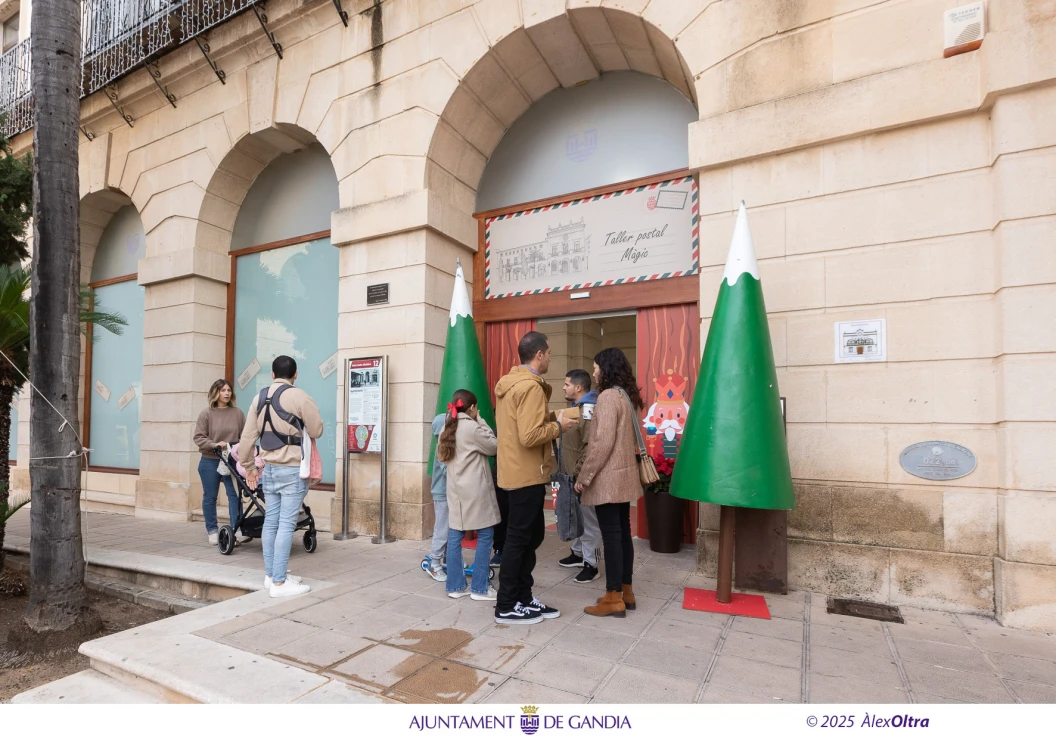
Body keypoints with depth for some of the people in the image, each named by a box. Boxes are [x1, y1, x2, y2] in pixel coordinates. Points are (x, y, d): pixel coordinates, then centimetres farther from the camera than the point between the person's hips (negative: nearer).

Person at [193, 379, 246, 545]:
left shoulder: (237, 413, 1)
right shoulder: (206, 413, -5)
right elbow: (198, 437, -6)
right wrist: (214, 445, -20)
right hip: (210, 461, -1)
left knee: (234, 494, -4)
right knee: (210, 497, 10)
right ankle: (212, 530, 24)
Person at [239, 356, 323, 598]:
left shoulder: (260, 398, 8)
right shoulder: (299, 397, -11)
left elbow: (247, 437, 9)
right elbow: (317, 431, -5)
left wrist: (248, 467, 18)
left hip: (269, 468, 7)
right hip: (292, 469, -6)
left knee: (270, 522, 13)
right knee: (286, 525, -3)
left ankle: (271, 575, 24)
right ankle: (279, 582, 0)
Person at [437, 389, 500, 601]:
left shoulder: (448, 428, 11)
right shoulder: (472, 427, -12)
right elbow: (494, 447, -3)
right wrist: (481, 421, 2)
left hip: (456, 489, 8)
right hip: (474, 491, -8)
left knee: (455, 536, 10)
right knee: (484, 536, 1)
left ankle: (455, 586, 16)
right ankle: (479, 588, 7)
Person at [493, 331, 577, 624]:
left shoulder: (509, 383, 11)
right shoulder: (531, 386, -20)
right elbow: (530, 436, -27)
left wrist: (549, 417, 11)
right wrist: (558, 425, -12)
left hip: (517, 471, 10)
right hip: (527, 474, -10)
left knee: (531, 535, 17)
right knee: (519, 539, 2)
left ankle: (523, 598, 28)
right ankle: (506, 607, 15)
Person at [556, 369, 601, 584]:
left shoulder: (588, 410, -18)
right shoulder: (576, 407, 14)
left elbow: (591, 446, -25)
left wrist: (578, 471, -21)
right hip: (571, 474, 10)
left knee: (587, 518, 0)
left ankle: (591, 564, 9)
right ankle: (578, 553, 34)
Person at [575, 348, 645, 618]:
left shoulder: (608, 396, -16)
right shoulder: (628, 396, 12)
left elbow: (603, 443, -22)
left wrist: (583, 477, -15)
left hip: (608, 478, -9)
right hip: (624, 476, 9)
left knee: (611, 536, -2)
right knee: (623, 534, 14)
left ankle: (614, 599, 6)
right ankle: (625, 591, 23)